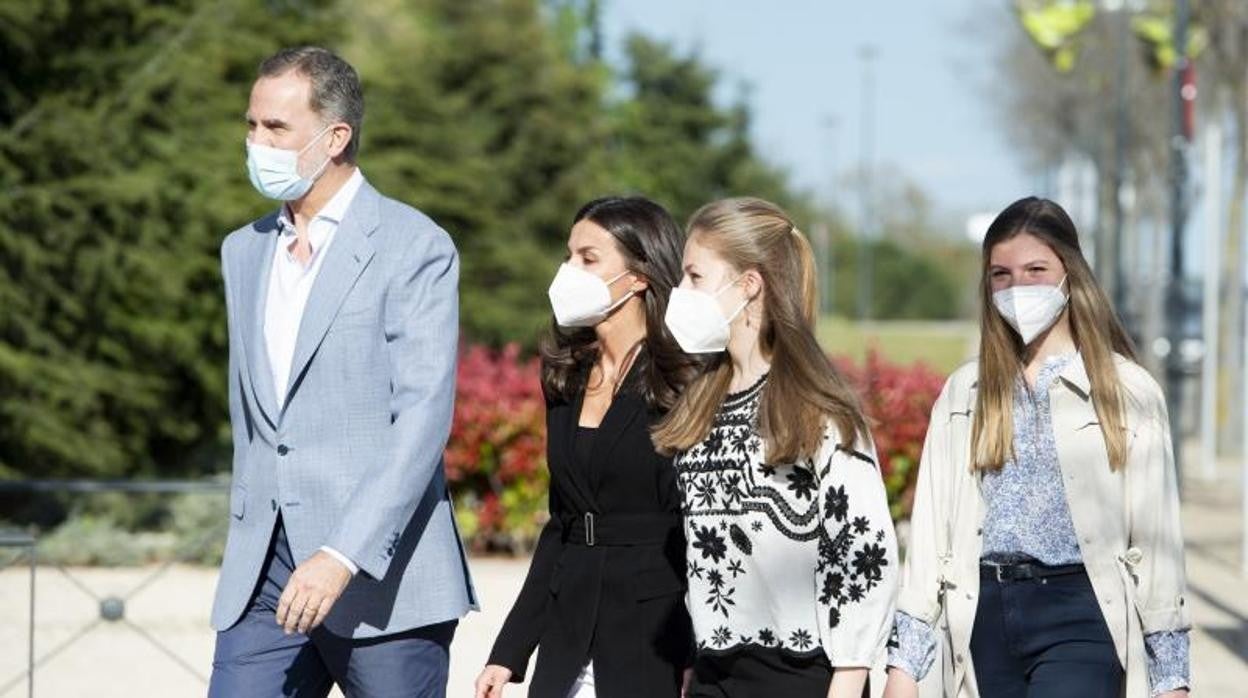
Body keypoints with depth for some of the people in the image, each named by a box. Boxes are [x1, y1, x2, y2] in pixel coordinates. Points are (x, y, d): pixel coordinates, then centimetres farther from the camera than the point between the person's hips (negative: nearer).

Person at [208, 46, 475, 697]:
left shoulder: (413, 246, -6)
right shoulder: (242, 251, 16)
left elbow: (424, 416, -15)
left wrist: (342, 556, -23)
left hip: (382, 572, -5)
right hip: (266, 572, 5)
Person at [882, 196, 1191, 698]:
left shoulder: (1127, 391, 3)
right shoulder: (964, 394, 13)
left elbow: (1156, 540, 3)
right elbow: (930, 531, 10)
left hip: (1079, 618, -4)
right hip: (985, 617, 4)